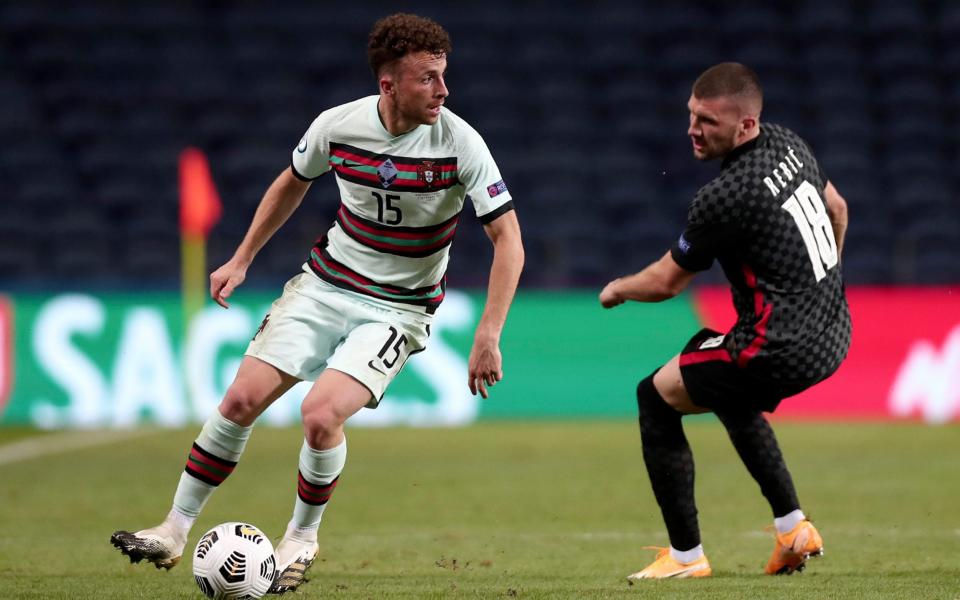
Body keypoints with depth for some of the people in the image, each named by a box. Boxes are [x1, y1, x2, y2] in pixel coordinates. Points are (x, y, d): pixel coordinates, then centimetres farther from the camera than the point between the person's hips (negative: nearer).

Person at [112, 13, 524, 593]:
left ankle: (303, 537, 6)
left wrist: (488, 337, -24)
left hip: (398, 309, -3)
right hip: (325, 283, 3)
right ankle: (175, 531, 9)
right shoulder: (337, 126, -11)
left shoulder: (460, 143, -20)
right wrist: (241, 260, 14)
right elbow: (293, 182, 12)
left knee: (321, 414, -21)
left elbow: (509, 239, -17)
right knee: (242, 399, -6)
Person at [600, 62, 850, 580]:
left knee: (656, 397, 7)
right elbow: (837, 208, 23)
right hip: (834, 333, 9)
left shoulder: (725, 197, -21)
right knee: (731, 397, 34)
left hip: (783, 350, -9)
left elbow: (665, 283, -7)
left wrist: (617, 289, 13)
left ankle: (686, 554, 8)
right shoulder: (788, 144, 4)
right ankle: (793, 528, 29)